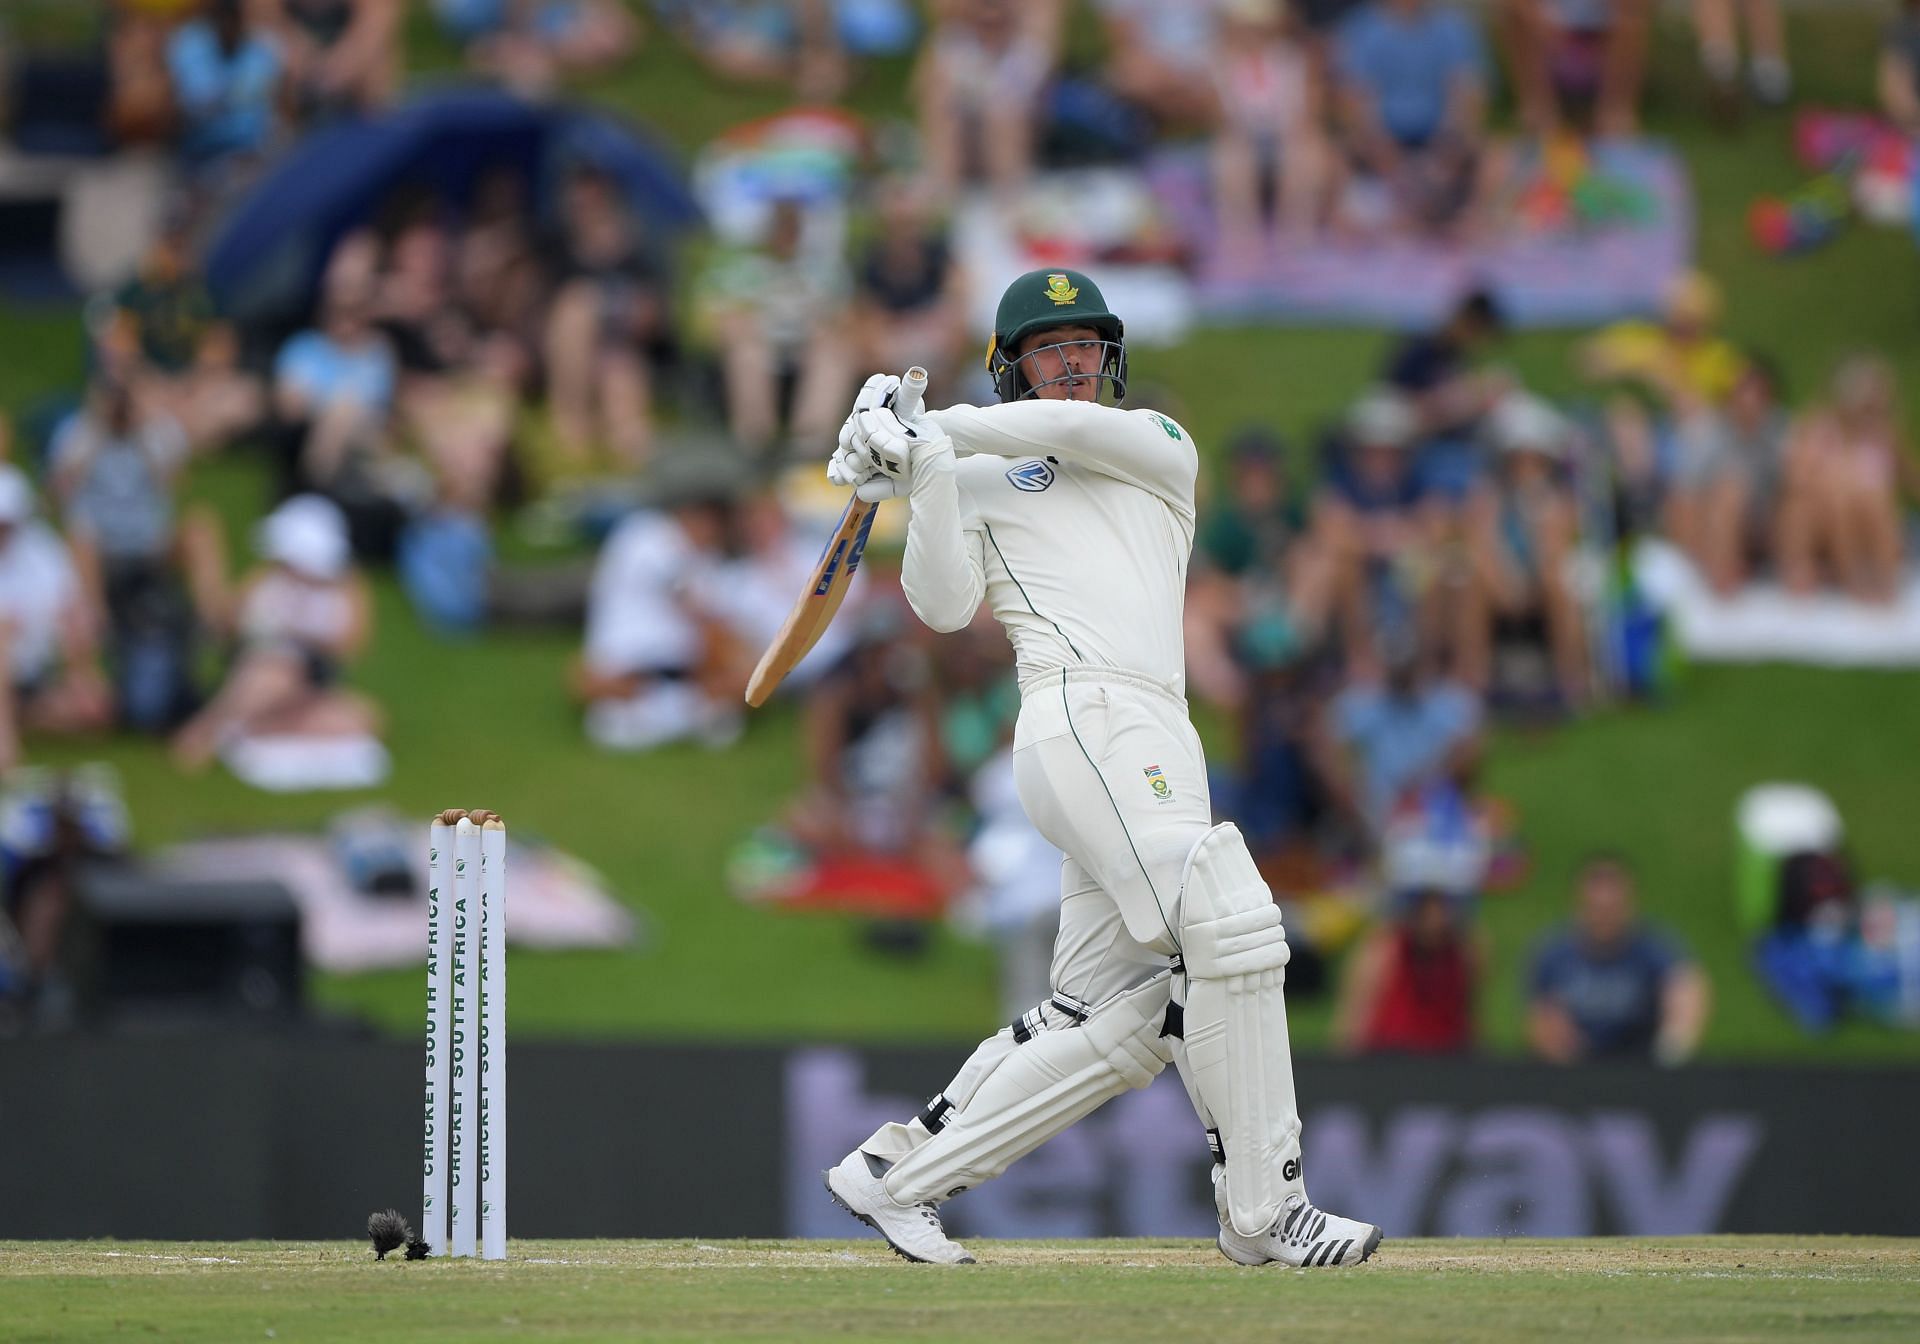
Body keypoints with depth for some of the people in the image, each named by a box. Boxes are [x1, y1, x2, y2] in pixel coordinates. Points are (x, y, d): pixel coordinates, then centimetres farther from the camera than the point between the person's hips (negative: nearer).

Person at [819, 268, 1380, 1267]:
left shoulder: (1160, 448, 25)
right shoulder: (977, 481, 16)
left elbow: (1077, 429, 4)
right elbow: (943, 605, 0)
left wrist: (933, 428, 4)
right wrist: (924, 471, -9)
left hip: (1160, 751, 6)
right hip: (1081, 721, -5)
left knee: (1109, 1015, 0)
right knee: (1230, 929, -20)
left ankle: (895, 1174, 7)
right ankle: (1264, 1211, -20)